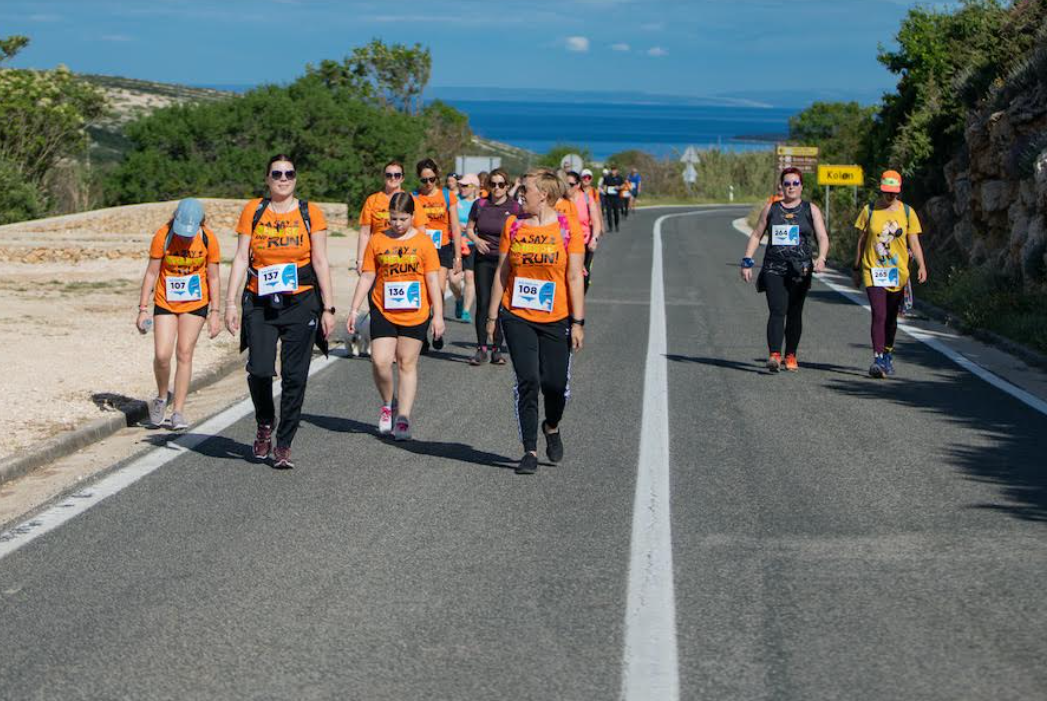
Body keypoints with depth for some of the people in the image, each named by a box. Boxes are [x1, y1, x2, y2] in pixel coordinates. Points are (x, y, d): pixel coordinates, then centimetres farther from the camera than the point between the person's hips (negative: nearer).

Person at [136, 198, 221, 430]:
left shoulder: (208, 239, -12)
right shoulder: (162, 236, -15)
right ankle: (161, 398, 17)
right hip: (165, 303, 0)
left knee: (184, 354, -2)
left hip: (195, 303, 0)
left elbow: (213, 278, -2)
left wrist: (214, 312, -4)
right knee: (162, 355, -10)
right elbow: (151, 273, -7)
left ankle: (178, 411, 4)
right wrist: (143, 309, -7)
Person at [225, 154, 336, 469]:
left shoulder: (310, 213, 4)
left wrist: (328, 308, -1)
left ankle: (283, 445, 10)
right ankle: (265, 424, 14)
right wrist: (230, 303, -2)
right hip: (260, 304, 0)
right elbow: (241, 258, 5)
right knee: (260, 370, -15)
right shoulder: (253, 211, 6)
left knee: (294, 377, -1)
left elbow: (320, 262, 3)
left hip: (300, 304, 0)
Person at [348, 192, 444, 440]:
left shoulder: (423, 241, 1)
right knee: (380, 361, -11)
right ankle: (388, 403, 15)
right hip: (383, 311, 1)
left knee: (407, 364, 4)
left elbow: (432, 279, 1)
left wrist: (438, 315, -2)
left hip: (415, 314, -1)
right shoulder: (377, 240, 3)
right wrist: (354, 309, 3)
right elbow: (366, 277, 6)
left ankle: (403, 418, 8)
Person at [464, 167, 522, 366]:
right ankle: (481, 348, 0)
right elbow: (469, 228, 13)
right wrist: (476, 240, -6)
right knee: (483, 303, -5)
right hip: (483, 259, 2)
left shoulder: (515, 207, -2)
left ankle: (497, 349, 6)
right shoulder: (480, 205, 5)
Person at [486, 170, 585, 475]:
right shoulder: (513, 225, 5)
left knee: (555, 383, -1)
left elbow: (575, 277, -3)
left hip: (555, 319, -1)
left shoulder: (566, 228, -3)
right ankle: (530, 451, 4)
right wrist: (492, 315, 7)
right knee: (527, 382, -4)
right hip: (517, 317, 2)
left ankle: (552, 427, 32)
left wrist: (578, 322, -7)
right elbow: (502, 272, 9)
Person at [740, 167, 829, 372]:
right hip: (773, 268, 0)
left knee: (794, 314, 5)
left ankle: (791, 356, 16)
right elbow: (756, 235, 16)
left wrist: (821, 258, -18)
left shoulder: (811, 209, 8)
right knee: (777, 312, -13)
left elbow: (823, 238, 1)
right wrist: (747, 262, 7)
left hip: (800, 270, 0)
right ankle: (774, 355, -23)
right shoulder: (770, 209, 12)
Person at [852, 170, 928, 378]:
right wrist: (857, 268, 8)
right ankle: (877, 359, -18)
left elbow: (914, 242, 3)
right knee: (879, 315, -15)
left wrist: (922, 266, -10)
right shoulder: (869, 211, 1)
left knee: (891, 318, 12)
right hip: (873, 272, -2)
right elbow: (861, 241, 8)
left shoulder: (907, 212, 4)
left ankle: (888, 356, 29)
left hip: (898, 273, 2)